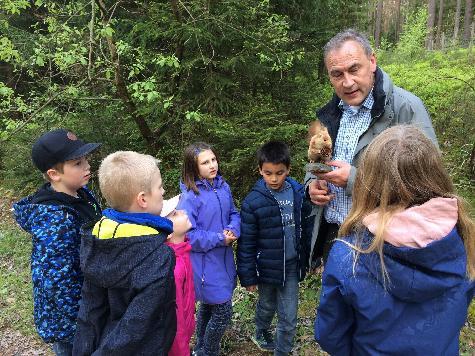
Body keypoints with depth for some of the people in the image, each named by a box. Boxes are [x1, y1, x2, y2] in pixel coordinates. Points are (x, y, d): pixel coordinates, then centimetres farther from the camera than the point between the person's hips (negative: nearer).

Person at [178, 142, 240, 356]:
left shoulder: (223, 187, 0)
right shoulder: (190, 196, -20)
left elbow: (234, 214, 8)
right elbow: (188, 234, -21)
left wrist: (233, 230, -13)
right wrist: (219, 238, -22)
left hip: (224, 257, 7)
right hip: (205, 262, -7)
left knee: (208, 306, 24)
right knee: (223, 311, 1)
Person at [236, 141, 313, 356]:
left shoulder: (298, 193, -8)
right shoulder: (253, 201, -17)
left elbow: (306, 229, 4)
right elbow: (246, 243, -11)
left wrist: (310, 258, 9)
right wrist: (248, 277, -8)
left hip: (291, 266, 2)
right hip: (266, 267, -1)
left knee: (289, 318, 8)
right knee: (267, 307, 23)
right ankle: (261, 335, 53)